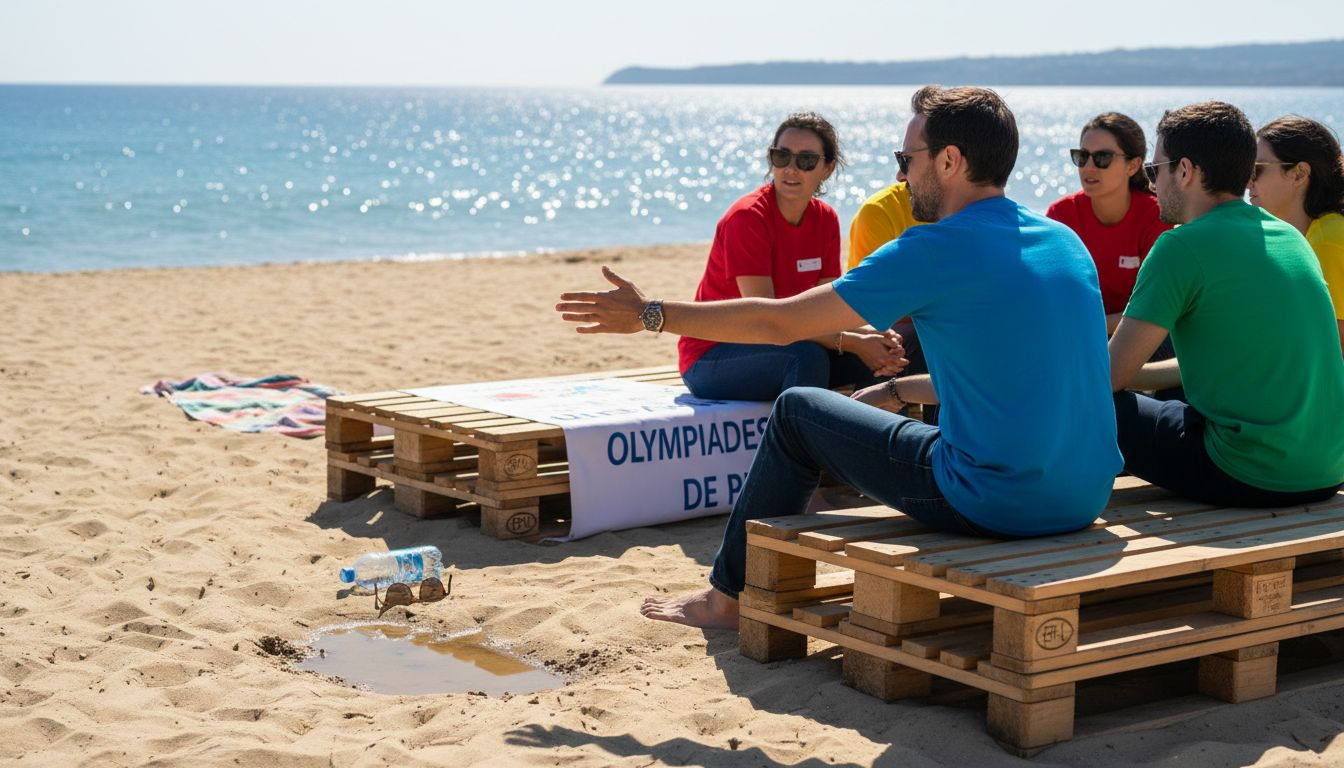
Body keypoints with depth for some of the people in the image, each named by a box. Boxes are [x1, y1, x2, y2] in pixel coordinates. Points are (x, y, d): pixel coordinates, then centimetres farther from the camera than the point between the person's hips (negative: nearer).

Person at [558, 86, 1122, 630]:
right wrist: (896, 392, 29)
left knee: (796, 410, 12)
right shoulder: (1067, 242, 9)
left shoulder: (937, 250, -12)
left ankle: (729, 597, 26)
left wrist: (650, 315, 3)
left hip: (994, 504, -8)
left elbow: (777, 323, -7)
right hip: (1085, 504, 8)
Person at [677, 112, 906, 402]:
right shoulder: (747, 218, -19)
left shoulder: (825, 220, 2)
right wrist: (853, 343, -29)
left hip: (779, 349, 7)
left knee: (878, 356, -10)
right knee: (807, 356, -33)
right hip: (709, 359, -7)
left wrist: (874, 335, -24)